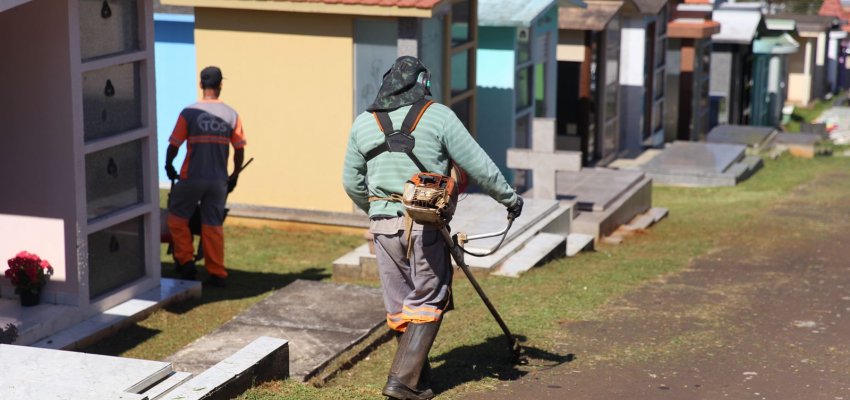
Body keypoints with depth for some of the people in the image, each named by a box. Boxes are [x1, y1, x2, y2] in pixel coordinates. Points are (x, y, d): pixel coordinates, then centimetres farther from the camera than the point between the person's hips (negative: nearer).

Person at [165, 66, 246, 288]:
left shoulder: (189, 113, -7)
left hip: (192, 178, -2)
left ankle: (186, 262, 10)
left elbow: (174, 145, -5)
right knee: (213, 226, 8)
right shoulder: (231, 115, -1)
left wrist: (169, 166, 14)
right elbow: (239, 150, 1)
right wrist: (235, 176, 15)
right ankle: (217, 274, 9)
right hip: (218, 180, 2)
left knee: (177, 217, 17)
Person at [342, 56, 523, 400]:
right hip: (426, 225, -4)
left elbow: (351, 182, 15)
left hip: (383, 225, 4)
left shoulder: (363, 123, 8)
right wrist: (509, 198, 11)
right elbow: (478, 165, -2)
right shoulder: (437, 116, -4)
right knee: (428, 301, 6)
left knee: (399, 304, 14)